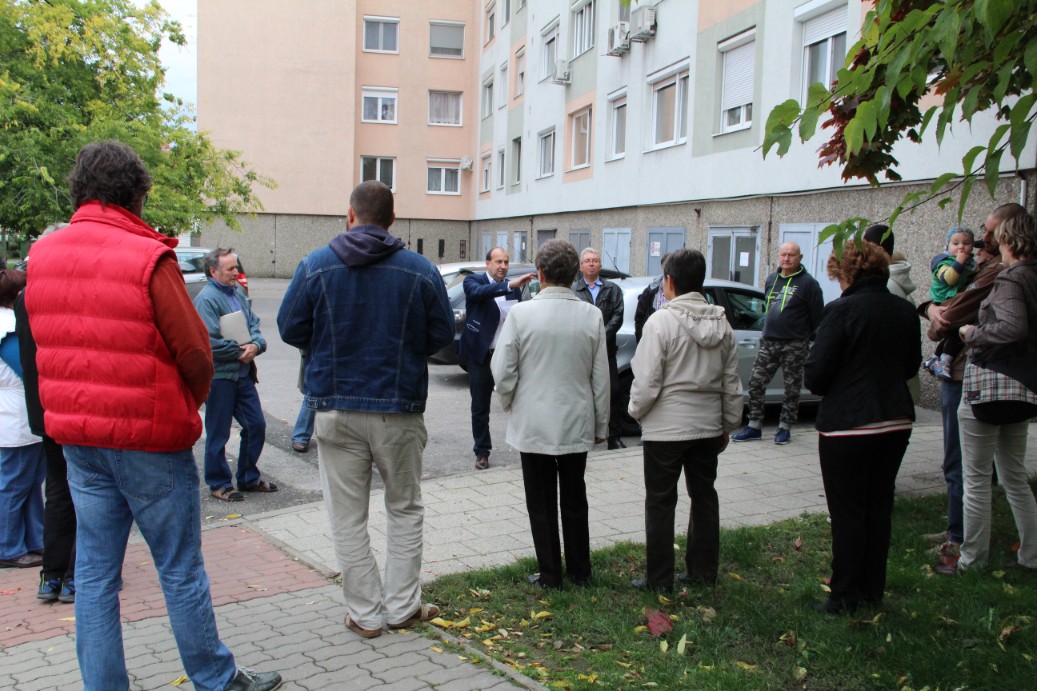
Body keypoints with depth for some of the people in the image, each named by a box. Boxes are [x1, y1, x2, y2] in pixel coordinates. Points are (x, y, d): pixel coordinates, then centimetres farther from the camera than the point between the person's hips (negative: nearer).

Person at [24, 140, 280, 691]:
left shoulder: (42, 255, 3)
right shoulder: (149, 259, -16)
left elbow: (46, 345, 9)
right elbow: (195, 351, -13)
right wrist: (193, 400, 6)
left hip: (77, 438, 6)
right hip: (150, 438, -6)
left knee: (94, 574, 13)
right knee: (180, 570, 7)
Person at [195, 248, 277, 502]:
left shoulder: (238, 291, 12)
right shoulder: (206, 298, -15)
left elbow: (254, 324, 12)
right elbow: (209, 342, -22)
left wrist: (255, 345, -8)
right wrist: (240, 351, -12)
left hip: (243, 373, 8)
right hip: (219, 375, -8)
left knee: (256, 425, 12)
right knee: (218, 433, 4)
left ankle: (248, 478, 27)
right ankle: (219, 484, 18)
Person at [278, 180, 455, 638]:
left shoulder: (316, 265, -4)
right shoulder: (420, 269, -3)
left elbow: (290, 330, 0)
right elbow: (441, 335, 2)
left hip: (337, 407, 0)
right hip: (400, 410, 1)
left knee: (348, 517, 10)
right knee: (404, 509, 17)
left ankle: (365, 613, 16)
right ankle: (402, 606, 22)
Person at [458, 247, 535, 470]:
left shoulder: (514, 288, 7)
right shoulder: (473, 281, -4)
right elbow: (478, 292, -28)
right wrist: (510, 285, -41)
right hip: (481, 355, -2)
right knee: (480, 407, 6)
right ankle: (482, 452, 18)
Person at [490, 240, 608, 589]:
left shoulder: (522, 313, -13)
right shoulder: (592, 316, -4)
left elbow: (502, 371, -9)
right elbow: (601, 377, 1)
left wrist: (510, 403, 11)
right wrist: (600, 425, 12)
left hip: (534, 425, -3)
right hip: (577, 425, 3)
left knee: (542, 504, 9)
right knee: (574, 501, 16)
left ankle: (550, 575, 16)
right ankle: (580, 571, 26)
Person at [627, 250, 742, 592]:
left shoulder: (661, 321, -15)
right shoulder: (721, 324, 3)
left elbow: (647, 380, -17)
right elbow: (732, 383, 8)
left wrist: (636, 411, 1)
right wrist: (728, 425, 17)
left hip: (666, 426, -6)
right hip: (708, 425, 6)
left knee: (660, 502, 5)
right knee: (704, 496, 17)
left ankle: (659, 578, 12)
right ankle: (703, 571, 26)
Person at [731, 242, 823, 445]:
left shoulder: (808, 283, -6)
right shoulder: (771, 279, 12)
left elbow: (817, 316, -4)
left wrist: (812, 339, -1)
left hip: (794, 345, -5)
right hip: (768, 342, 5)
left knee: (792, 388, 5)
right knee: (755, 383, 2)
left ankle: (784, 428, 16)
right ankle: (754, 427, 10)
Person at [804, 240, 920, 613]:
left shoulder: (842, 311, -17)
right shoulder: (905, 311, 3)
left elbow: (815, 374, -16)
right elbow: (911, 366, 15)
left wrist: (832, 388, 5)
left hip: (847, 425, -6)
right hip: (897, 421, 6)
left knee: (847, 513, 3)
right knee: (879, 508, 16)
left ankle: (844, 596, 12)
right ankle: (872, 592, 26)